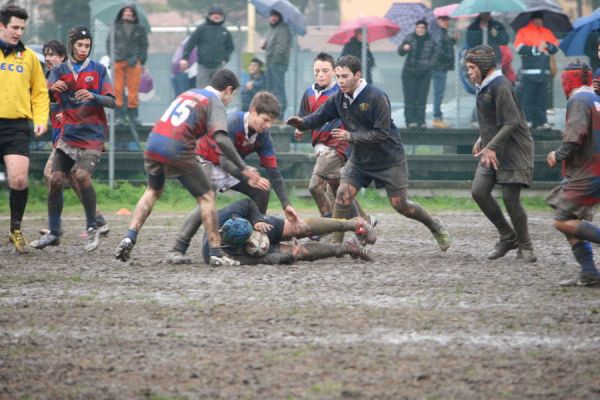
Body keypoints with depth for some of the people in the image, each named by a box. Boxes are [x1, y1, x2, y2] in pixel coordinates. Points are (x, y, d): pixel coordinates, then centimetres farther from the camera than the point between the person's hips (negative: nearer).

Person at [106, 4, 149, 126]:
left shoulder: (140, 29, 12)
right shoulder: (115, 27, 12)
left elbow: (144, 46, 11)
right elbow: (109, 42, 11)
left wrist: (141, 61, 2)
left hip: (134, 62, 0)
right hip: (118, 61, 0)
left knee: (133, 89, -1)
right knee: (117, 89, -4)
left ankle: (132, 115, 5)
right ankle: (119, 115, -1)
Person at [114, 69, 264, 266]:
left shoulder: (187, 93, 25)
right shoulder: (215, 103, 2)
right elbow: (221, 139, -13)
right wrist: (243, 168, -11)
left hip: (153, 142, 6)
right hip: (177, 150, -6)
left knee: (153, 191, 27)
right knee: (206, 197, 7)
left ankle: (129, 237, 12)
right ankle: (216, 254, 4)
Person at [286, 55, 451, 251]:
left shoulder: (377, 97, -23)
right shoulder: (338, 99, -5)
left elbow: (382, 133, -25)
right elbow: (319, 117, -4)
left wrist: (351, 136, -29)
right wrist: (302, 123, -26)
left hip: (389, 159, -5)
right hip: (359, 159, 5)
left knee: (399, 204, 1)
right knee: (343, 195, -12)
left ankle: (435, 226, 26)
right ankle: (335, 243, -6)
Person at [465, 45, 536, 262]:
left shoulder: (500, 87, -17)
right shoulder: (484, 87, 14)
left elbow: (512, 122, -23)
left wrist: (491, 146, -24)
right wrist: (482, 139, 22)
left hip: (513, 149, -9)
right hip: (493, 149, 9)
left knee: (510, 197, -10)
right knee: (478, 191, -4)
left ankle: (525, 247, 5)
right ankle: (507, 237, 8)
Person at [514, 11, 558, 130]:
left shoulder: (547, 32, 20)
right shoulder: (523, 32, 6)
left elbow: (555, 48, 11)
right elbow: (520, 48, -8)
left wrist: (547, 45, -9)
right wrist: (536, 49, -10)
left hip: (544, 71, 4)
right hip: (529, 71, -4)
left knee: (542, 98, 5)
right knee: (528, 98, -7)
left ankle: (541, 121, 6)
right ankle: (527, 120, -5)